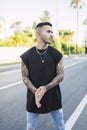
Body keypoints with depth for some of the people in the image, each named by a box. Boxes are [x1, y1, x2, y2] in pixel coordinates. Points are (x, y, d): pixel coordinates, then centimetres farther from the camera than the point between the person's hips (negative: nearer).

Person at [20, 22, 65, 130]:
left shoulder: (56, 54, -4)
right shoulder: (27, 56, -6)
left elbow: (60, 75, -5)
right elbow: (25, 77, -3)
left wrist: (45, 88, -20)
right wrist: (35, 91, -21)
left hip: (54, 97, 1)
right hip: (34, 98, 0)